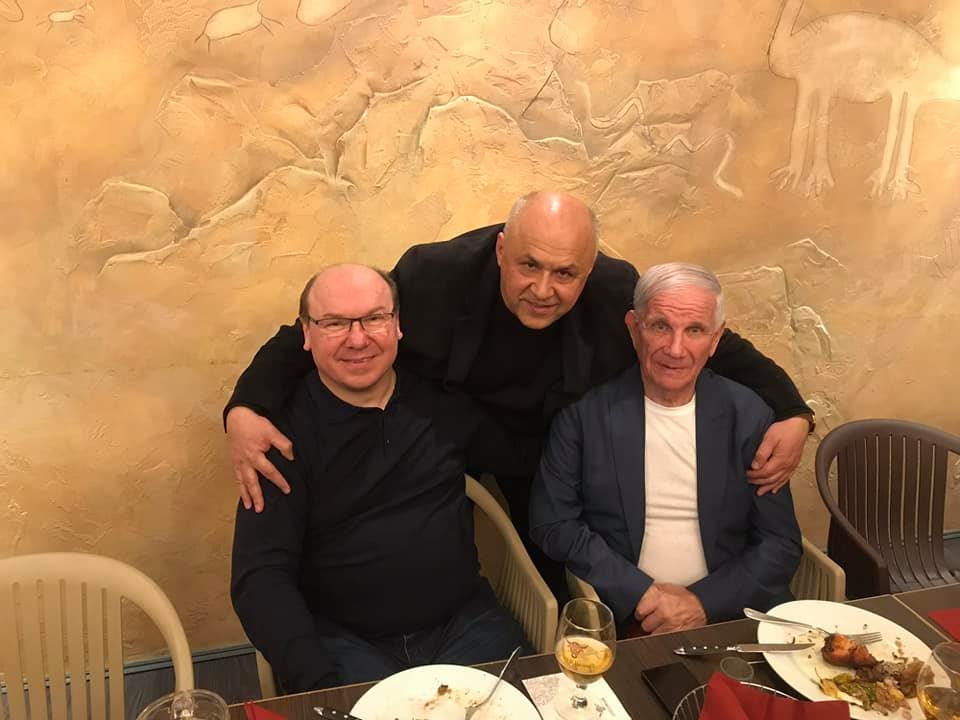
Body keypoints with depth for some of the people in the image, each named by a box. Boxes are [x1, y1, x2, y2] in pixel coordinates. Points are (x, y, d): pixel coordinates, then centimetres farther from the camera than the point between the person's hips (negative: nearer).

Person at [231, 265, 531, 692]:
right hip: (344, 640, -3)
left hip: (463, 622, 3)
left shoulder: (443, 397, 3)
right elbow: (261, 577, -11)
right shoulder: (287, 428, -6)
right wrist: (315, 683, -24)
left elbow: (530, 453, 15)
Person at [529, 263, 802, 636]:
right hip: (618, 619, -2)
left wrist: (705, 601, -9)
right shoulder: (585, 411, -1)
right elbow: (552, 524, -1)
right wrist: (639, 593, -10)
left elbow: (781, 544, 5)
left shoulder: (748, 415, 4)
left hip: (727, 615, 2)